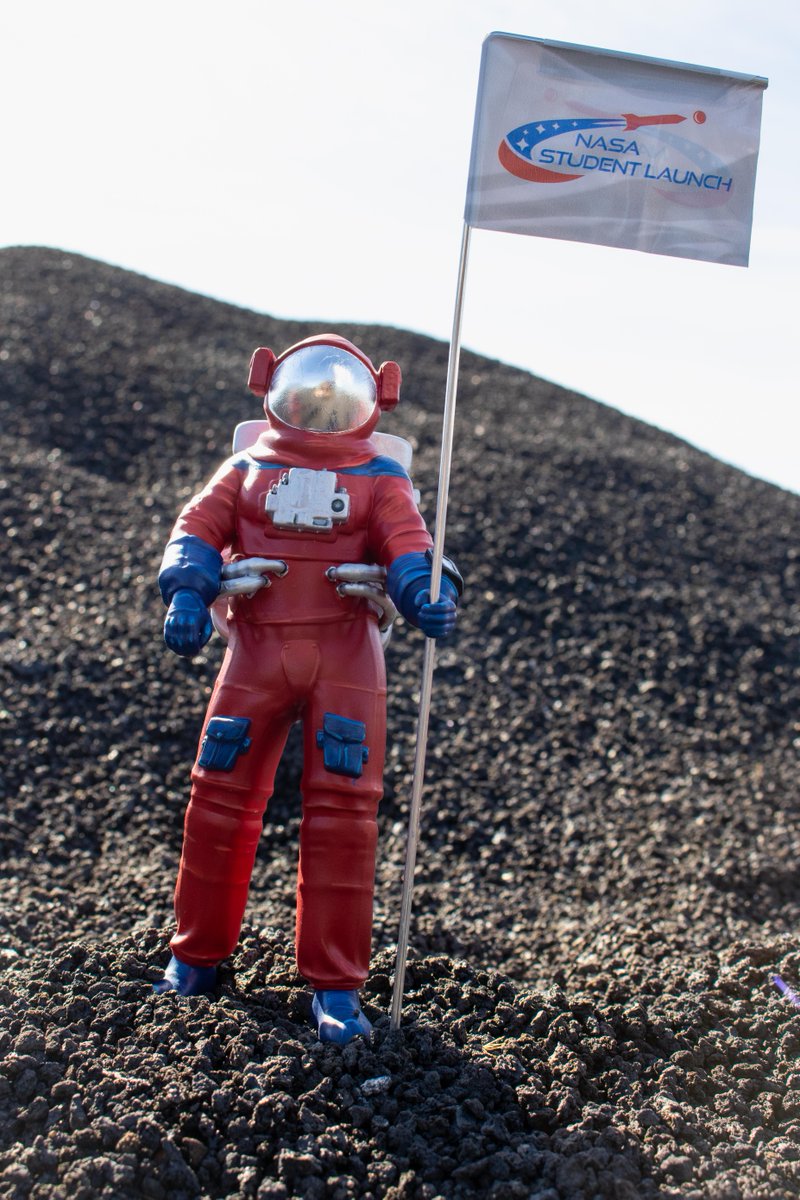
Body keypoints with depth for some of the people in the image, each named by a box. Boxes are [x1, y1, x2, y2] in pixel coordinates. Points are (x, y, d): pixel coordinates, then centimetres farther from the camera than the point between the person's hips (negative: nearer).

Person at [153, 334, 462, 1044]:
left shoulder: (381, 480, 15)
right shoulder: (247, 470, 19)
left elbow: (408, 547, -1)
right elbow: (198, 529, 5)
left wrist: (429, 595, -24)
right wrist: (187, 593, -15)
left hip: (346, 651, -1)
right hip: (257, 646, 1)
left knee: (343, 809, -6)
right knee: (222, 797, 2)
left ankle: (336, 984, 2)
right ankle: (198, 955, 21)